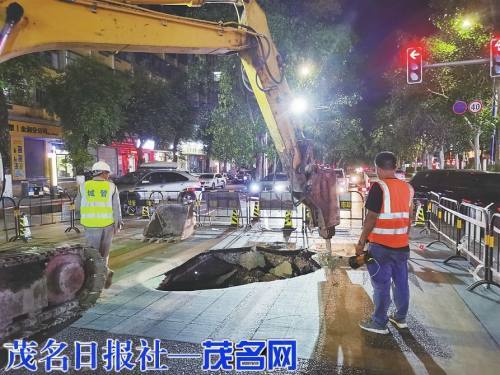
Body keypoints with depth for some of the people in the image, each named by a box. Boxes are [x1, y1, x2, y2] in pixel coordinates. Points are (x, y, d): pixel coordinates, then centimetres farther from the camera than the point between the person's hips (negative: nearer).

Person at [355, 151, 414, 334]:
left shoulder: (379, 187, -15)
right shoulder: (408, 187, 6)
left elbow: (371, 218, -17)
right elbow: (409, 218, 12)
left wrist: (361, 242, -9)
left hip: (381, 245, -7)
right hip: (402, 245, 7)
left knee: (381, 284, 2)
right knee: (401, 281, 16)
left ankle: (379, 323, 13)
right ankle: (400, 318, 30)